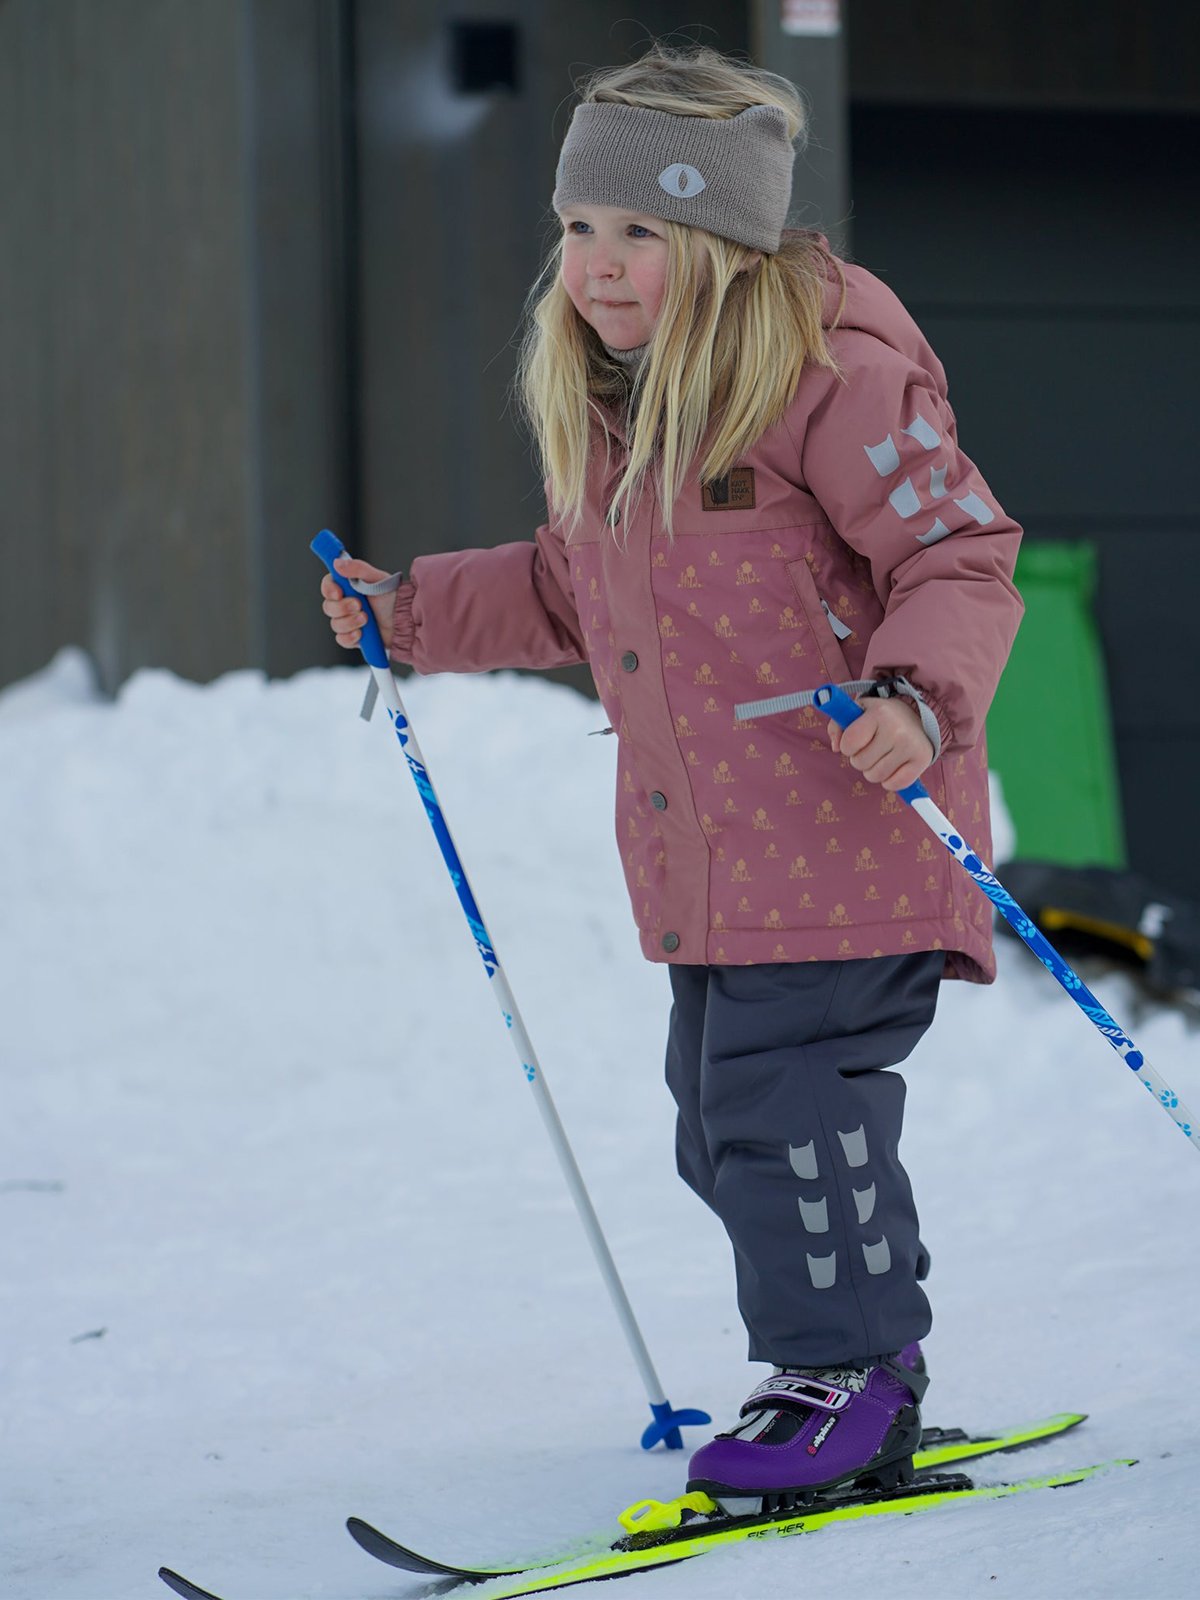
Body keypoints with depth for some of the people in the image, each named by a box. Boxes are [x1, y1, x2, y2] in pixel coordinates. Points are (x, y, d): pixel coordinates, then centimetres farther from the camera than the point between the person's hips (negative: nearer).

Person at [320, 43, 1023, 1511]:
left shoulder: (831, 374, -14)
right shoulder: (596, 401, 12)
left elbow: (962, 558, -15)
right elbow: (576, 593, 27)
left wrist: (918, 698, -32)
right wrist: (416, 613, 21)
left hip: (848, 834, -9)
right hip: (703, 861, 9)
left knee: (785, 1101, -9)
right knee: (725, 1119, 13)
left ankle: (844, 1384, 6)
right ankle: (865, 1366, 27)